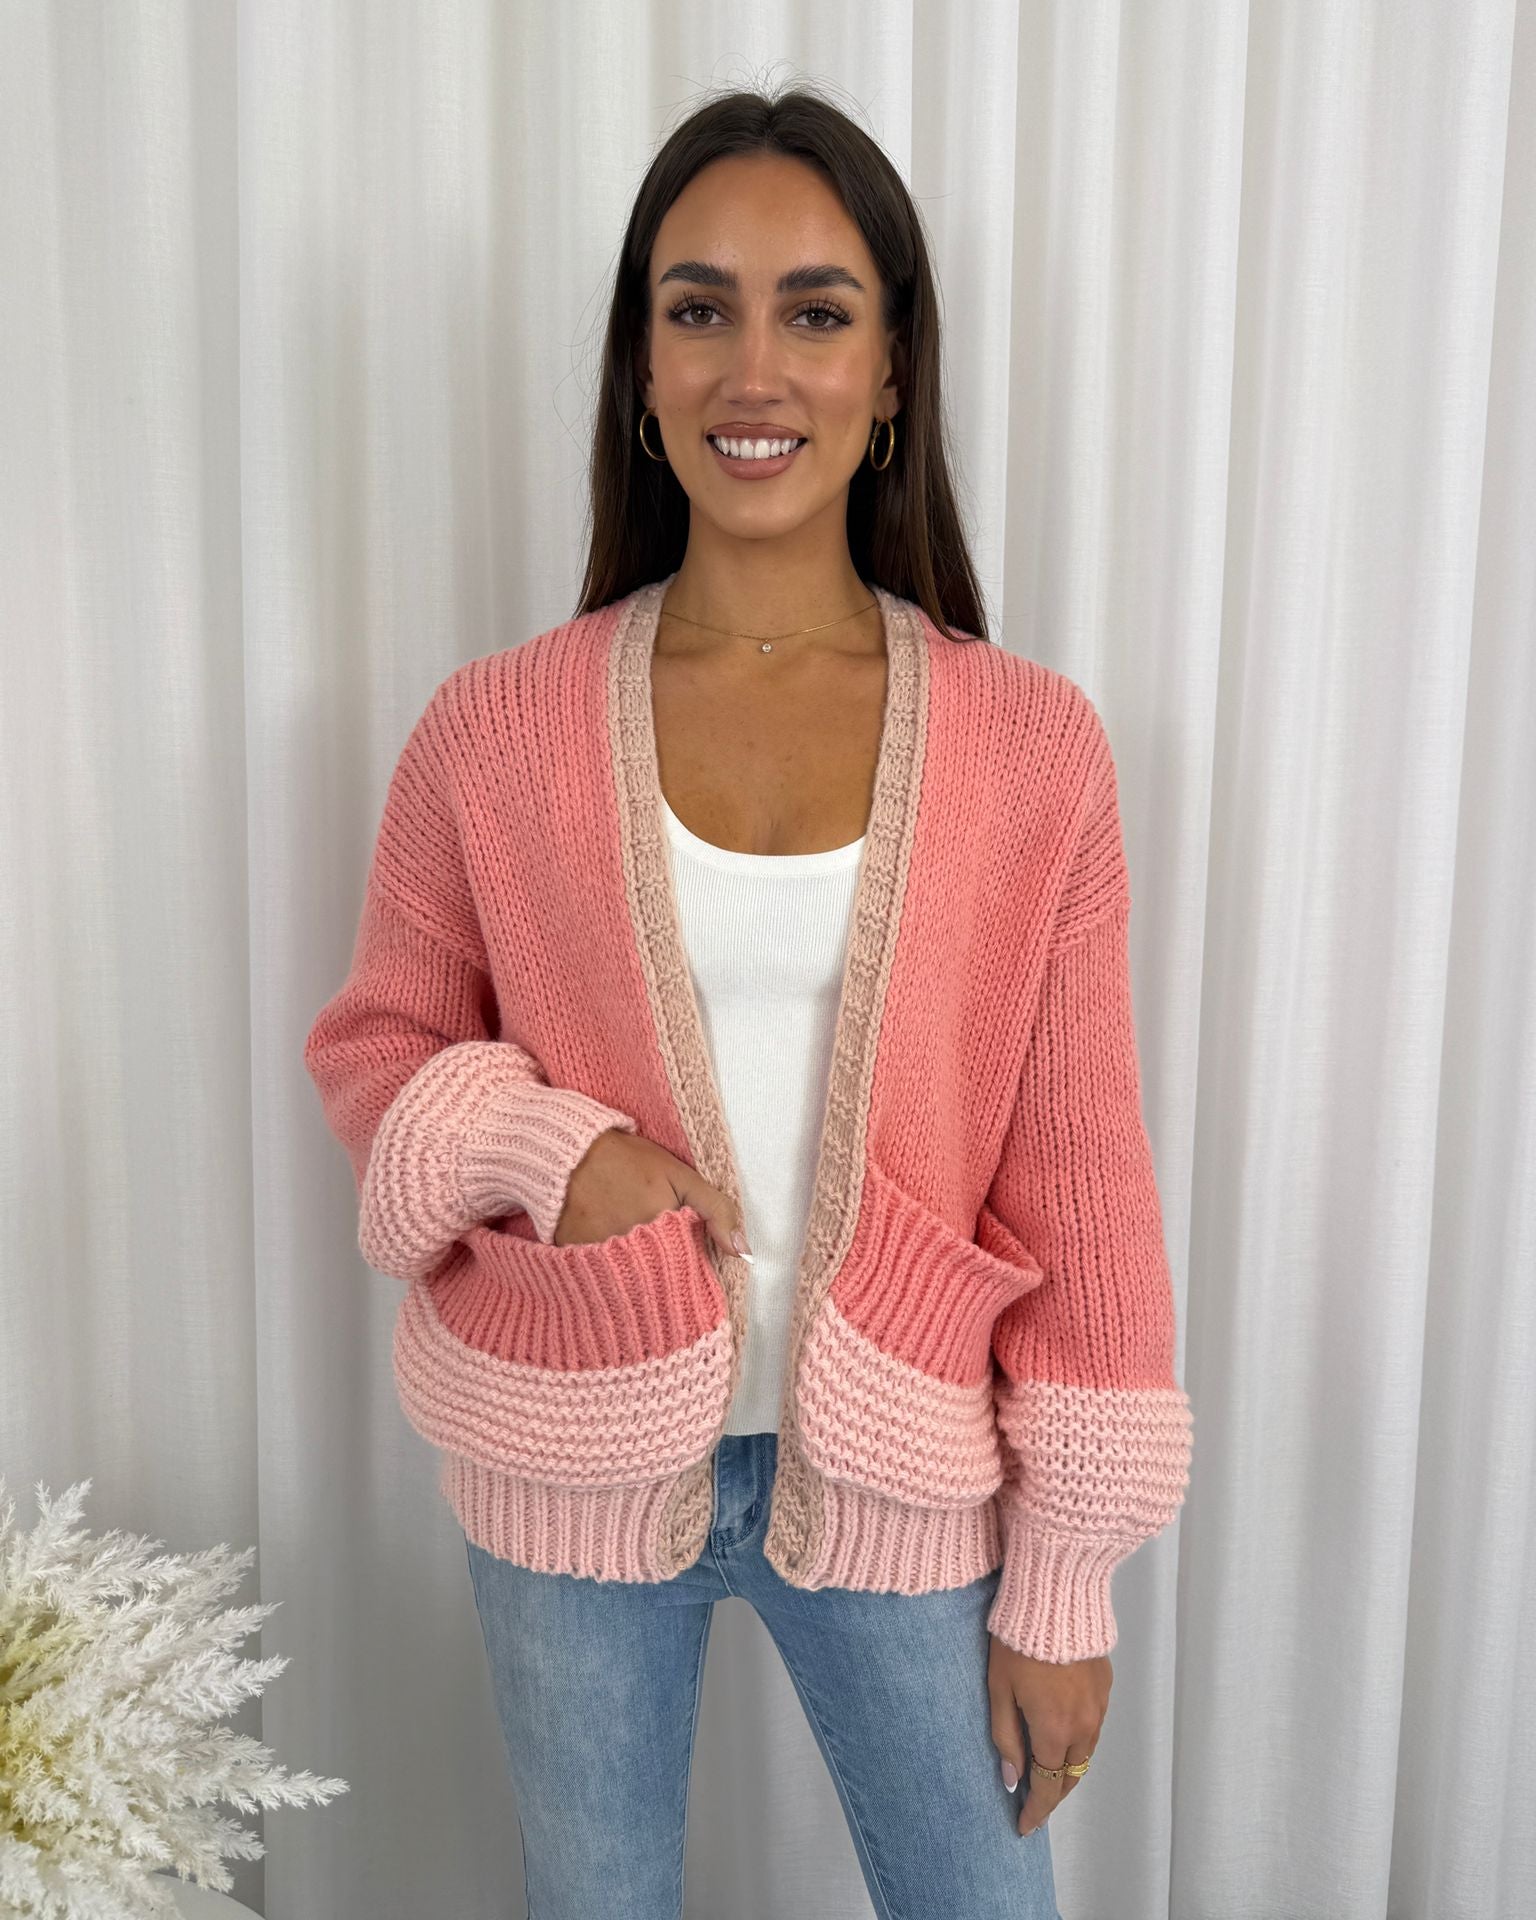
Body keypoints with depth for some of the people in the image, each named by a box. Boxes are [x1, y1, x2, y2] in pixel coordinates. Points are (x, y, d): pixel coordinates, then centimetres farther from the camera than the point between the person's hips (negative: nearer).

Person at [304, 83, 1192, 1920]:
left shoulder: (1030, 747, -8)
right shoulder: (497, 729, -7)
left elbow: (1078, 1184, -5)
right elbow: (373, 1044, 4)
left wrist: (1065, 1583, -2)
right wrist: (536, 1149, -18)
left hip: (900, 1482, 0)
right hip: (576, 1470, 1)